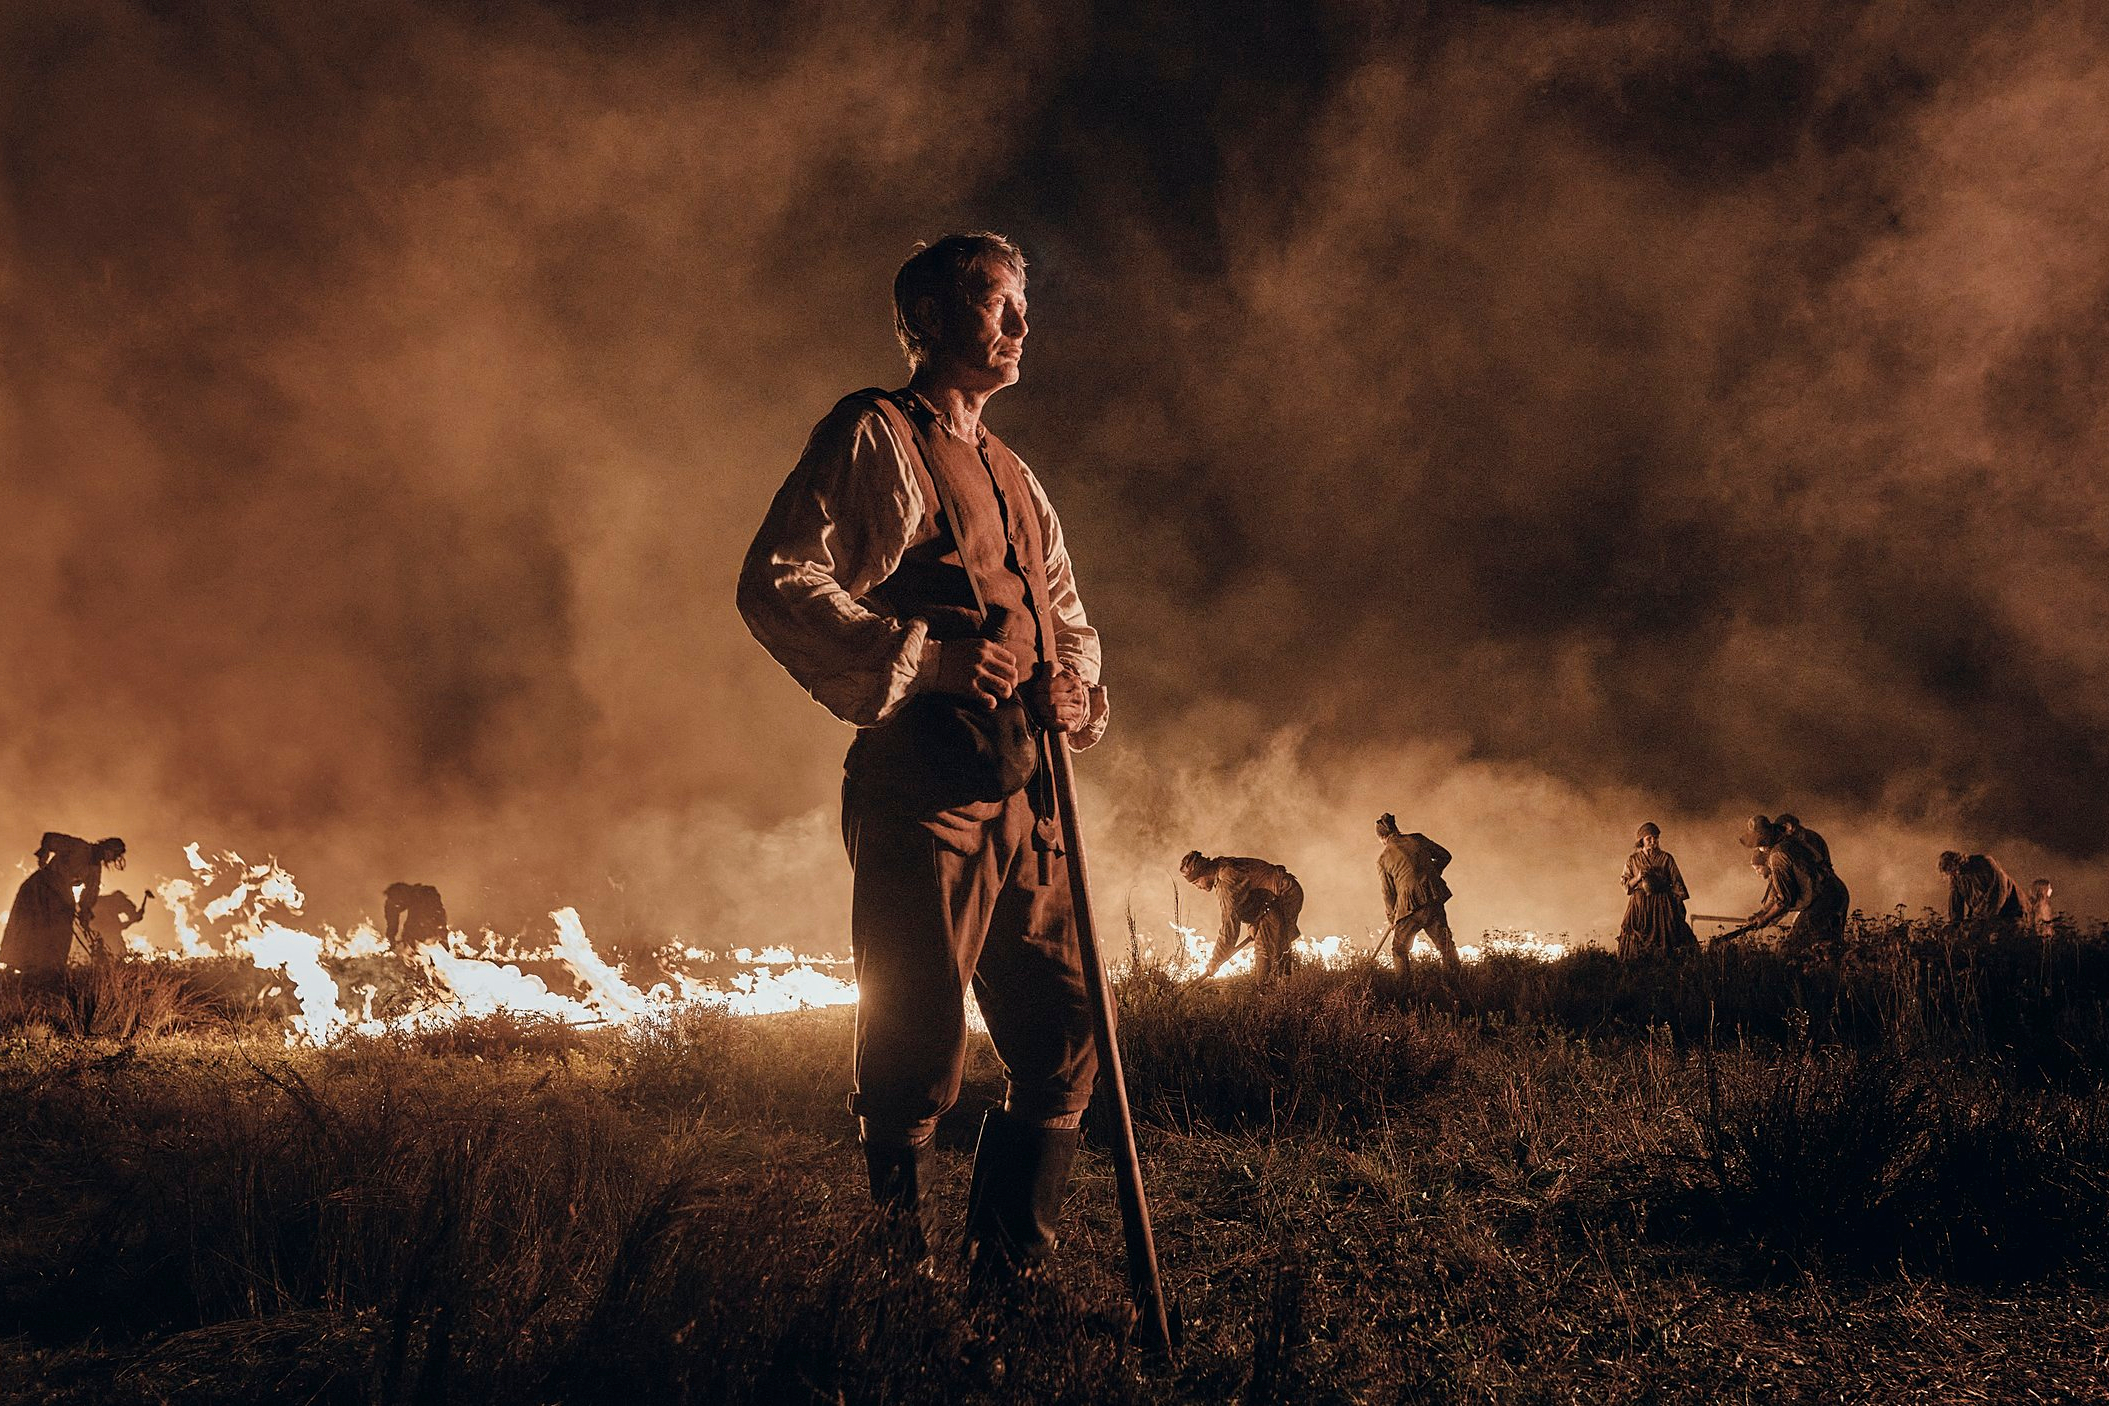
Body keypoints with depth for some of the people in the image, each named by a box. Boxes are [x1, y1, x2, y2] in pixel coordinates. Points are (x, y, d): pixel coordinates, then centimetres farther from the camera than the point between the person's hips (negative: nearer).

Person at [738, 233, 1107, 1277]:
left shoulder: (1014, 477, 26)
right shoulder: (875, 437, 1)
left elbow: (1069, 620, 30)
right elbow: (774, 583, -10)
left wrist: (1073, 684, 6)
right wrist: (922, 653, -19)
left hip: (1023, 795, 8)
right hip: (923, 787, -8)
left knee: (1062, 1047, 7)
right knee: (917, 1056, -7)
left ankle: (1008, 1275, 18)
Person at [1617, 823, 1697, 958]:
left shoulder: (1666, 858, 5)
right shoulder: (1632, 860, 7)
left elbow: (1676, 884, 4)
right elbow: (1626, 886, 8)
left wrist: (1680, 906, -4)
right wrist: (1638, 877, -11)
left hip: (1663, 905, 0)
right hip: (1640, 907, 0)